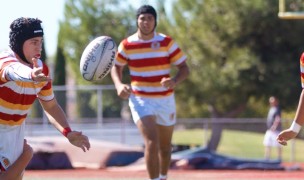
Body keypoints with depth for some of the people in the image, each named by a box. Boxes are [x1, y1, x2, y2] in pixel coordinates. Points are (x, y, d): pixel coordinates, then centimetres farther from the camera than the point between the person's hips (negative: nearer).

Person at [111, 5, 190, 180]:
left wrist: (174, 81, -26)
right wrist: (119, 85, -9)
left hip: (165, 101, 2)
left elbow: (184, 69, -4)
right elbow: (116, 67, 11)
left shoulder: (167, 42, -6)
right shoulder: (127, 45, -5)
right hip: (140, 101, -2)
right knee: (151, 142, -21)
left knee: (165, 147, 15)